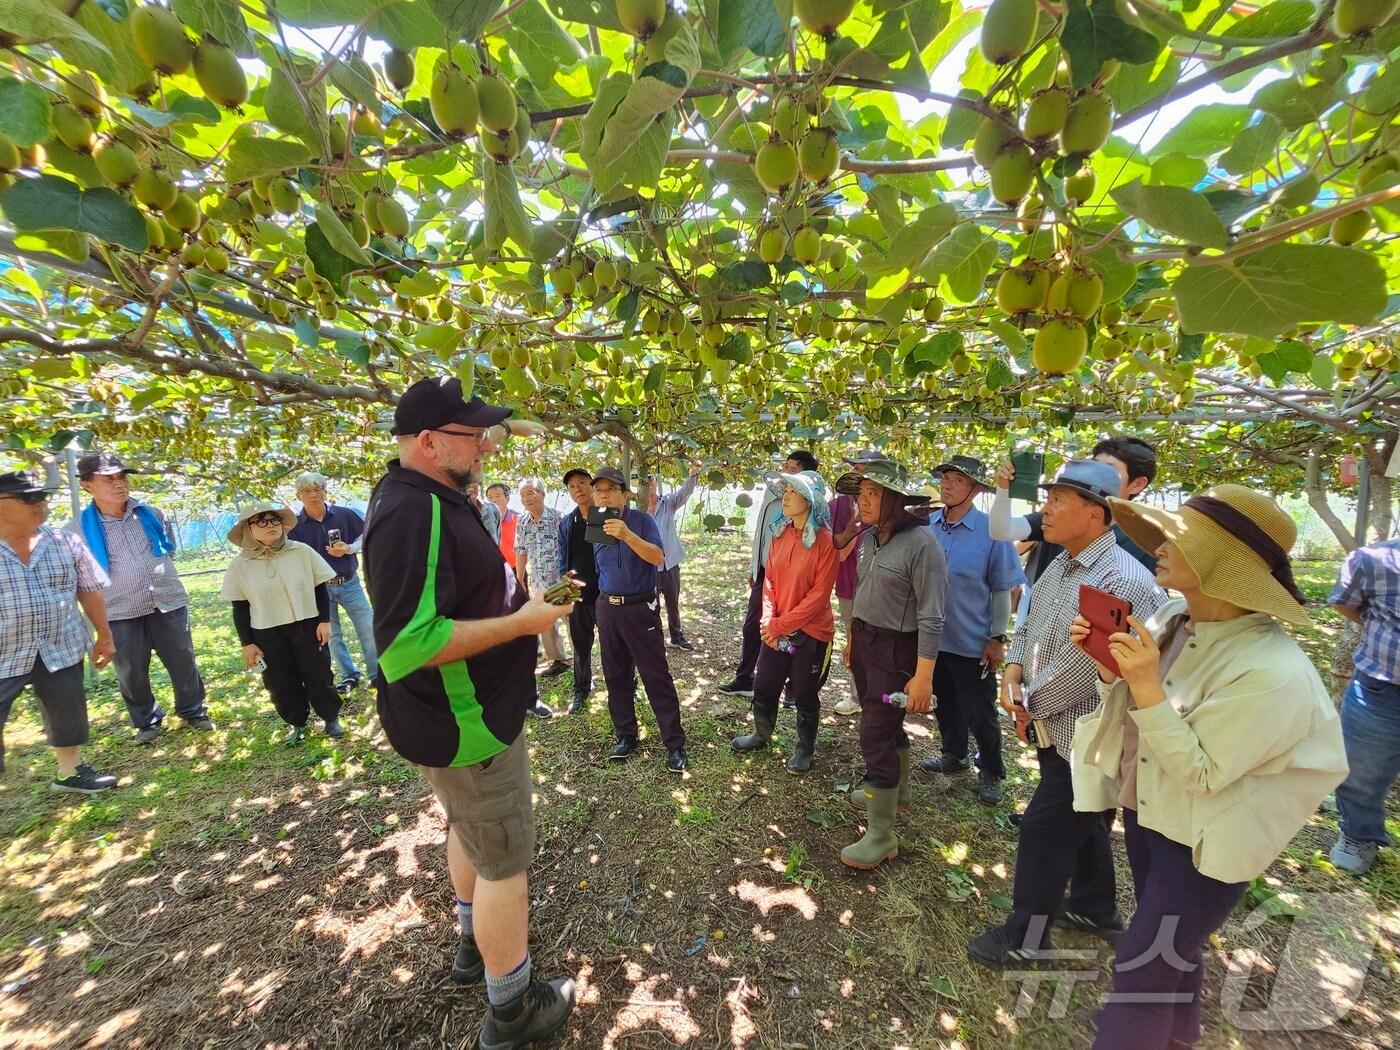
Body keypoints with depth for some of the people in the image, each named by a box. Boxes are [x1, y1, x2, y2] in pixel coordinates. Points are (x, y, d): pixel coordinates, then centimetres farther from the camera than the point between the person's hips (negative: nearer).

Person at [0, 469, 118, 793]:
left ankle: (70, 773, 35)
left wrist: (104, 636, 8)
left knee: (68, 715, 15)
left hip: (60, 650, 3)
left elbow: (89, 590, 6)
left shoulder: (65, 542, 0)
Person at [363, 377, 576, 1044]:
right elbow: (408, 643, -33)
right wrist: (523, 621, -27)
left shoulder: (436, 500, 7)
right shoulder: (412, 512, -26)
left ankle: (474, 941, 51)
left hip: (464, 711, 10)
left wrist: (525, 597, 6)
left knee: (467, 830, 28)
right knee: (504, 861, 8)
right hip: (468, 722, -10)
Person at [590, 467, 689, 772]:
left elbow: (658, 557, -22)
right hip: (607, 608, 5)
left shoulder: (641, 520, -9)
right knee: (616, 676, 13)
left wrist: (627, 535, -36)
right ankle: (625, 736, 28)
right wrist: (603, 604, 14)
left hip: (640, 607, -5)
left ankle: (675, 744, 8)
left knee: (656, 677, -2)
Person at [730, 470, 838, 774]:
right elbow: (769, 580, 4)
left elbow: (819, 594, -17)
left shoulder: (825, 541, -16)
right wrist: (768, 621, -7)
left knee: (805, 695, 13)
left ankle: (804, 749, 37)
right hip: (776, 630, 5)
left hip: (811, 632, -5)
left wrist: (782, 625, -16)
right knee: (763, 688, 18)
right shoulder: (780, 533, 1)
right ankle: (761, 734, 44)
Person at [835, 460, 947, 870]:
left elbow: (931, 616, -19)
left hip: (896, 648, -7)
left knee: (875, 737, -2)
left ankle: (881, 836, 16)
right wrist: (853, 640, 17)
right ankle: (895, 790, 48)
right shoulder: (869, 537, 2)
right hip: (864, 640, 7)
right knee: (886, 724, 24)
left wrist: (923, 675, -18)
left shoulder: (921, 543, -20)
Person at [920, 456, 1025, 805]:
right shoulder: (926, 525, -4)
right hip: (933, 637, 4)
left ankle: (991, 774, 34)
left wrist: (997, 637, -8)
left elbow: (1001, 589, -8)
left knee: (980, 714, 11)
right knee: (945, 704, 22)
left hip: (973, 643, -4)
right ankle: (954, 757, 45)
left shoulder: (991, 531, -14)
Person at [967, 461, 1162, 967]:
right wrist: (1012, 674, -6)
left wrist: (1030, 704, -13)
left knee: (1045, 830, 5)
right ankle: (1095, 909, 48)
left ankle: (1027, 935, 25)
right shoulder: (1060, 565, 4)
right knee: (1083, 823, 26)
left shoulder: (1123, 581, -27)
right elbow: (1029, 628, 11)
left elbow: (1085, 666, -27)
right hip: (1058, 729, 9)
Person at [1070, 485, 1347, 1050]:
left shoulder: (1270, 671, -30)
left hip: (1204, 842, -7)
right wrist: (1109, 665, -16)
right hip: (1145, 810, 7)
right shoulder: (1172, 618, -9)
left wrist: (1146, 686, -34)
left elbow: (1202, 775, -24)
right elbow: (1131, 709, 2)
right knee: (1173, 947, 30)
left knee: (1142, 969, 10)